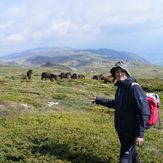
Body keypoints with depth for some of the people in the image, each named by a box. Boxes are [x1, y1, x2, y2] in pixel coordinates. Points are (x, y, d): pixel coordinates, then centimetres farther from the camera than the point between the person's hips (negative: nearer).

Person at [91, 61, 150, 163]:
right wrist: (98, 100, 23)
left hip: (131, 131, -8)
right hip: (121, 130, 8)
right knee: (131, 154, 26)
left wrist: (140, 134, -25)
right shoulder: (120, 87, 6)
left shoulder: (134, 88, -21)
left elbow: (144, 112, -24)